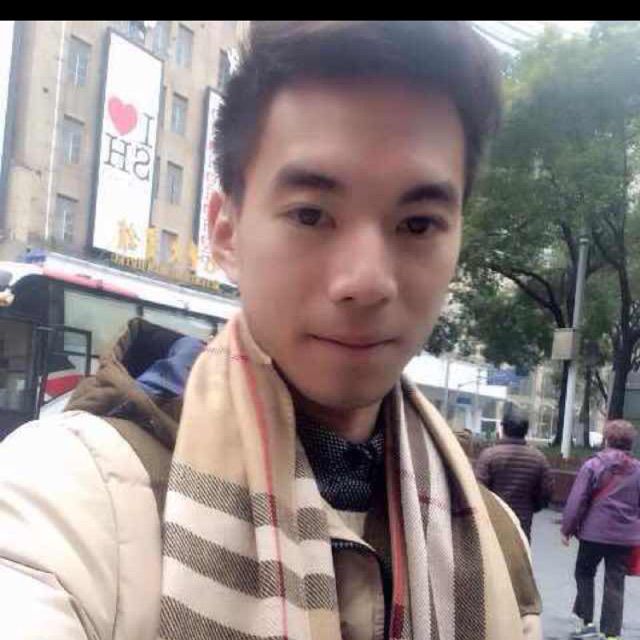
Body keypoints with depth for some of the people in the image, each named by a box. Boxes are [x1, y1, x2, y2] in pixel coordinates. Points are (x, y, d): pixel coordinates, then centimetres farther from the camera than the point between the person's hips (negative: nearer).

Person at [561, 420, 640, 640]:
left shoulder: (594, 464, -7)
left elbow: (577, 500, -9)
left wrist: (567, 528, -1)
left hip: (594, 532, -3)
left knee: (584, 574, 17)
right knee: (615, 584, 7)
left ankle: (585, 622, 14)